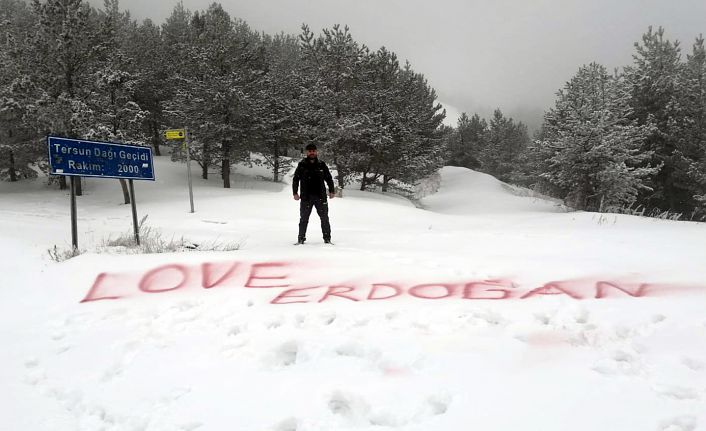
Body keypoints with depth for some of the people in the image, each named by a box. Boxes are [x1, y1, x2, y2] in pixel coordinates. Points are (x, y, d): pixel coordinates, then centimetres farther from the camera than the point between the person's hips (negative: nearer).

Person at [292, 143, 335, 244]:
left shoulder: (322, 165, 7)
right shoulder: (302, 165, 4)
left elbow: (329, 179, 15)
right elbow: (295, 179, 7)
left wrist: (331, 191, 9)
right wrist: (295, 193, 0)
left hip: (320, 196, 1)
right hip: (306, 197, -1)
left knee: (324, 218, 3)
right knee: (304, 218, 4)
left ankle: (327, 238, 11)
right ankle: (301, 238, 13)